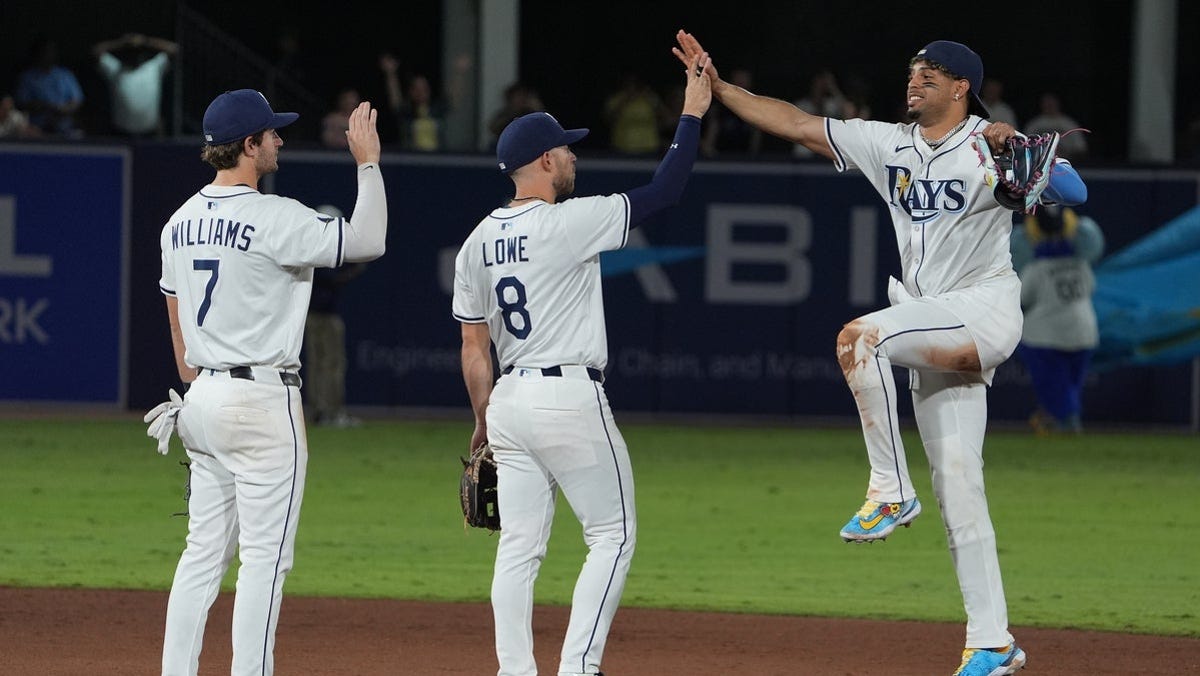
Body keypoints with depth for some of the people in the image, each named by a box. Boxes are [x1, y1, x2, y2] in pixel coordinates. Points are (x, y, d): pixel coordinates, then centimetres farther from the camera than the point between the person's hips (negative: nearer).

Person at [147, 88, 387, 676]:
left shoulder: (182, 222, 10)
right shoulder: (273, 218, -15)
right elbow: (367, 241, -18)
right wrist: (368, 163, -8)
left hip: (203, 401, 8)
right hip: (262, 403, -8)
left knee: (204, 550, 12)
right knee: (264, 555, -5)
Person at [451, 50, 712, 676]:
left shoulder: (478, 243, 8)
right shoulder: (568, 223, -13)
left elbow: (473, 348, 11)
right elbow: (663, 192, -11)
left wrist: (483, 422, 20)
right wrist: (691, 115, -2)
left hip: (508, 400, 7)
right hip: (571, 398, -7)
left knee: (519, 546, 8)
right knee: (612, 535, 3)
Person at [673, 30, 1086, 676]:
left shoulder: (994, 145, -5)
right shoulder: (889, 144, 11)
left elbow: (1075, 193, -14)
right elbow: (796, 123, 10)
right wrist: (717, 88, 3)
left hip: (985, 313, -7)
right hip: (933, 336, 7)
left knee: (859, 336, -28)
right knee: (956, 490, 3)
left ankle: (891, 492, -19)